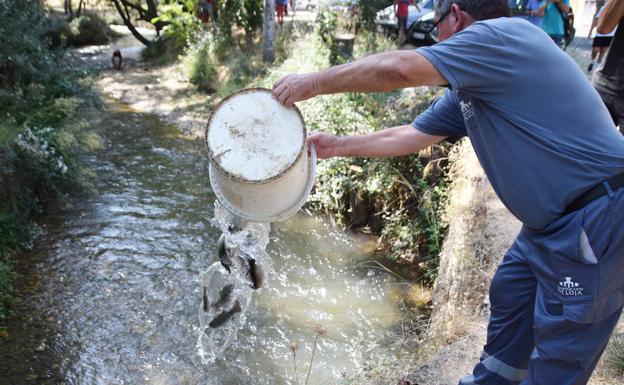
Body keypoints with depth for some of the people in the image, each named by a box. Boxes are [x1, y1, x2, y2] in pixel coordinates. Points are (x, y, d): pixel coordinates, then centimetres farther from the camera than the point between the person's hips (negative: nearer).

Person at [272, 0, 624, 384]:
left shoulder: (503, 34, -16)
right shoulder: (467, 88, 12)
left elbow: (400, 68, -26)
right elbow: (411, 135, 16)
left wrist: (315, 82, -15)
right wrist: (338, 146, 18)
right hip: (554, 218, 10)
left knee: (559, 354, 4)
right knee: (509, 295, 23)